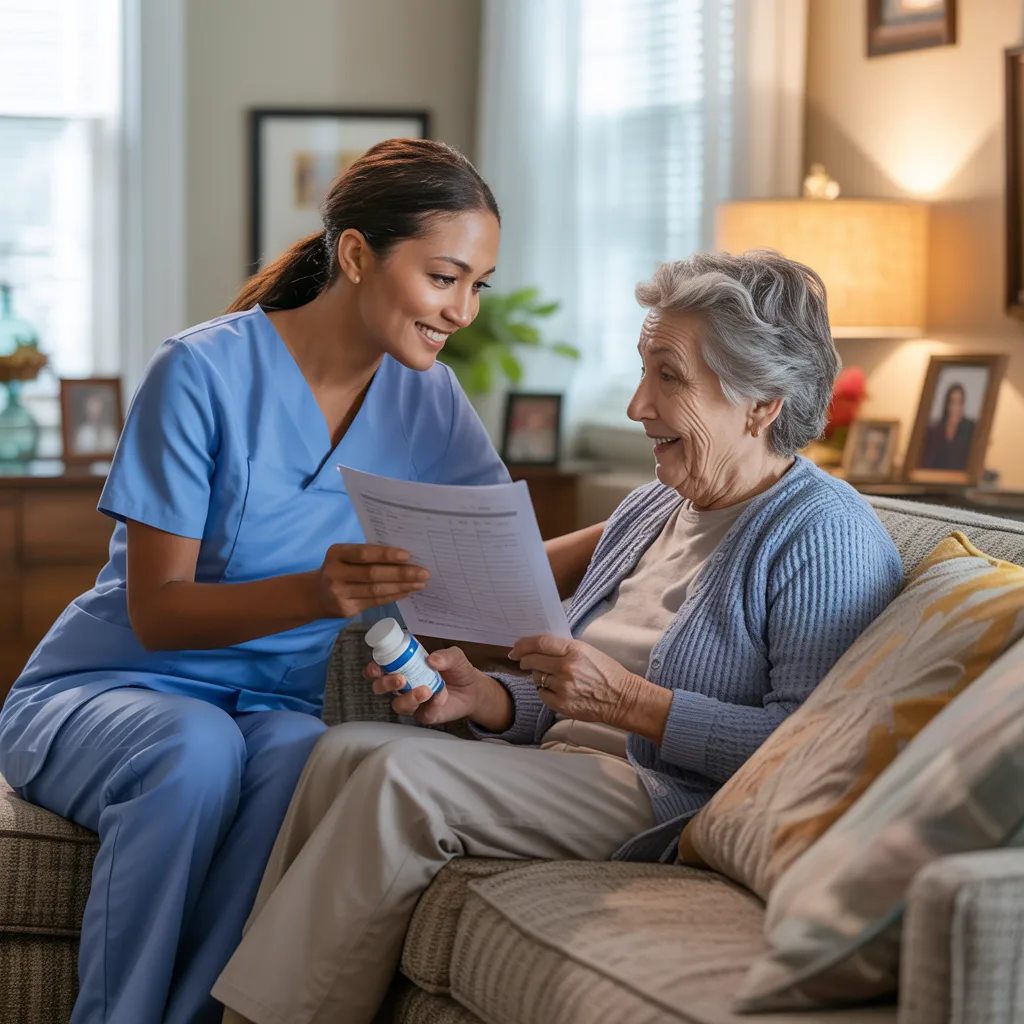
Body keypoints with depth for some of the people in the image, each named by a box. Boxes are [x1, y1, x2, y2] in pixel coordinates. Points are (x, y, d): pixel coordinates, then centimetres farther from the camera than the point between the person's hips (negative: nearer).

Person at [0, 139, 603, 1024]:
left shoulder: (428, 401, 3)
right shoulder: (205, 371, -15)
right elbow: (155, 612, -17)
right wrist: (315, 593, -34)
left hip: (279, 706, 3)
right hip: (109, 686, -3)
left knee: (306, 756, -33)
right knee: (199, 745, -38)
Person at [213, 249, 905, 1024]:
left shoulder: (828, 535, -8)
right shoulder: (648, 512, 20)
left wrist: (628, 700, -20)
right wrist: (483, 697, 0)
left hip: (674, 813, -9)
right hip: (568, 775, 9)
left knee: (404, 774, -24)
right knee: (348, 749, -12)